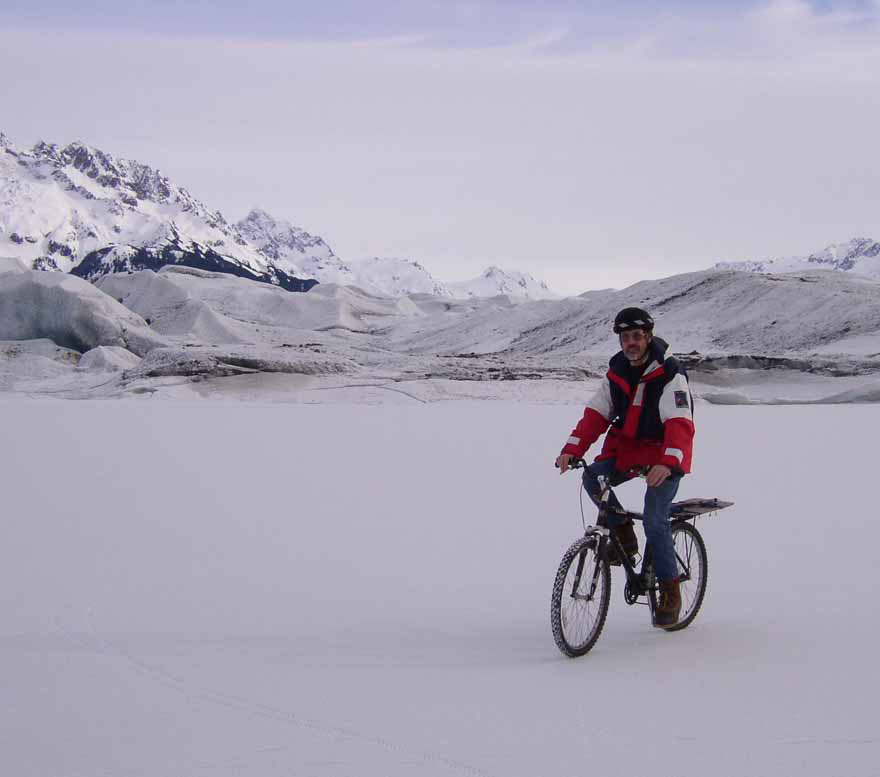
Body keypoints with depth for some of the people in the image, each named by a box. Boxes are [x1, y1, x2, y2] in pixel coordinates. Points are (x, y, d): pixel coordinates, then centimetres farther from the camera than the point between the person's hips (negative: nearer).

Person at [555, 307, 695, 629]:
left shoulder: (670, 376, -17)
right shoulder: (616, 373, 2)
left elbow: (680, 424, -28)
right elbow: (596, 415, -2)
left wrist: (667, 463, -45)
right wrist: (571, 449, -17)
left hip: (666, 458, -6)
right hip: (627, 448, 6)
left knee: (654, 521, -17)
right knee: (593, 478, -20)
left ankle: (670, 592, -2)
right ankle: (623, 534, 2)